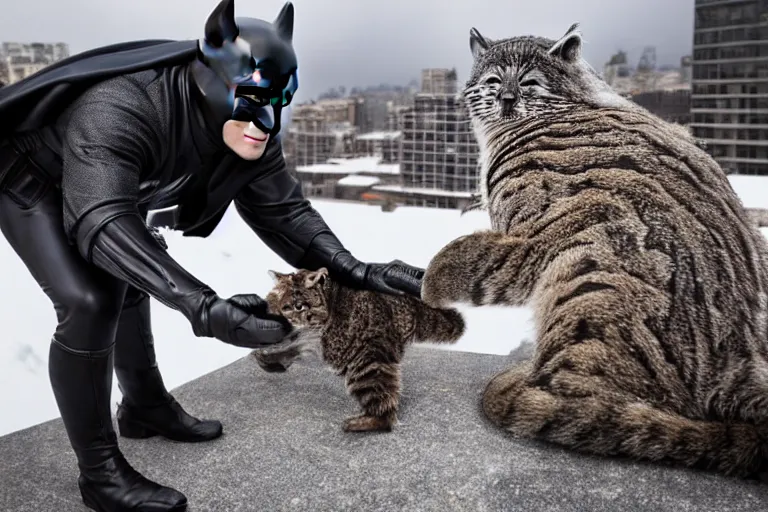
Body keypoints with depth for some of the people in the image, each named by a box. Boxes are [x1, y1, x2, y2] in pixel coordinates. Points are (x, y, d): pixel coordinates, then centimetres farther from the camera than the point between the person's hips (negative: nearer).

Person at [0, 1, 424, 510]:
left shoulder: (251, 135, -20)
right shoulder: (120, 109, -42)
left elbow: (284, 210, -14)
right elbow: (101, 222, -51)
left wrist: (356, 271, -25)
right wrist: (203, 307, -62)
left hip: (104, 183, 8)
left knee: (132, 280, 17)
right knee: (89, 301, -22)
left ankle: (145, 406, 39)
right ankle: (99, 470, -6)